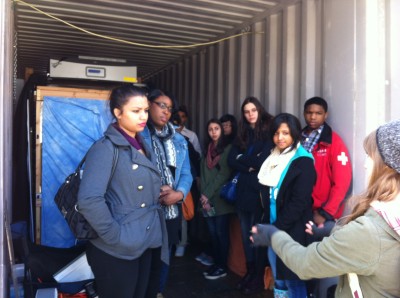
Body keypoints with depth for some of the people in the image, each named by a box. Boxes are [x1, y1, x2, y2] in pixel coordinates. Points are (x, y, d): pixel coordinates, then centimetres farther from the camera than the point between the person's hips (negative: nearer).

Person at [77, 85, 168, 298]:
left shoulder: (142, 147, 11)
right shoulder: (106, 148, -14)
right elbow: (89, 200, -26)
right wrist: (115, 236, -20)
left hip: (145, 245, 8)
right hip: (117, 251, -8)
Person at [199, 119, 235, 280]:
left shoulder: (228, 148, -3)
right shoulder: (207, 150, 14)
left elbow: (224, 174, -10)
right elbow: (203, 174, 8)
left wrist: (208, 195, -12)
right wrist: (203, 196, -5)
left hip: (221, 198, -5)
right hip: (207, 199, 5)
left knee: (221, 232, 1)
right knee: (213, 232, 10)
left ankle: (223, 266, 11)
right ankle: (216, 263, 21)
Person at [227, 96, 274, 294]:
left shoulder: (268, 133, -4)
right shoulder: (242, 135, 13)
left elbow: (262, 162, -16)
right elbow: (231, 161, 4)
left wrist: (242, 159, -3)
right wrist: (250, 166, -11)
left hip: (259, 192, -5)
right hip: (243, 191, 5)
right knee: (246, 235, 13)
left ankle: (259, 278, 19)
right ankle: (249, 273, 29)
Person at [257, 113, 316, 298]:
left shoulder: (303, 162, -10)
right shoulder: (273, 159, 12)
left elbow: (299, 203, -17)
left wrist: (278, 228, -16)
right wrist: (268, 225, 8)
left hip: (292, 232, -7)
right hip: (273, 230, 7)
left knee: (293, 281, 3)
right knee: (278, 280, 16)